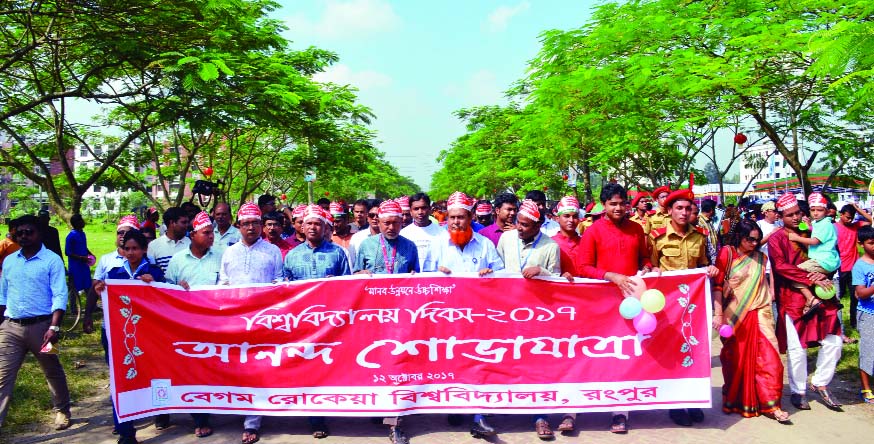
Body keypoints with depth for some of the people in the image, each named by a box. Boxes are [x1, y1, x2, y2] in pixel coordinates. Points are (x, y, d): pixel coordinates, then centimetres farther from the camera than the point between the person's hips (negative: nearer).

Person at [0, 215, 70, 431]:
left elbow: (60, 296, -12)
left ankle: (62, 411, 30)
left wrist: (54, 327, -20)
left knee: (53, 372, 13)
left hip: (40, 325, -4)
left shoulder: (52, 260, -7)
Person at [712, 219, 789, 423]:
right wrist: (718, 314, -13)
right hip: (734, 317, -3)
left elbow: (764, 285, 18)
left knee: (768, 358, -5)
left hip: (758, 316, 3)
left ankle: (770, 404, 3)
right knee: (735, 360, 9)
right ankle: (734, 400, 27)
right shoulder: (727, 253, -4)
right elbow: (717, 285, -8)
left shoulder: (760, 258, 9)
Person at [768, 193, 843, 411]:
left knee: (833, 341, 3)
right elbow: (781, 266, -14)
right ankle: (798, 391, 15)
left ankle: (820, 383, 21)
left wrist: (823, 273, -7)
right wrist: (811, 279, -20)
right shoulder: (776, 238, -2)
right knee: (797, 348, -1)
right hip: (792, 299, -5)